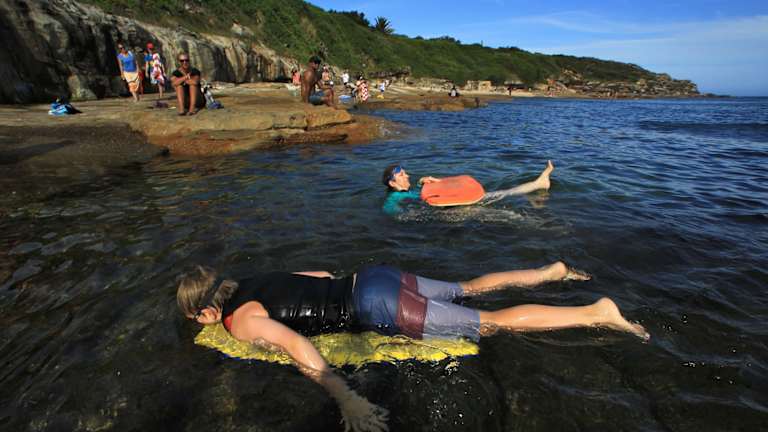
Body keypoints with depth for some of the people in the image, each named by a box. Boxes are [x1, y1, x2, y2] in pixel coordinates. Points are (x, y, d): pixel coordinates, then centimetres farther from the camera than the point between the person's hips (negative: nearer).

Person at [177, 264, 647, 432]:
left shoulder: (239, 320, -5)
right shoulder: (251, 283, 20)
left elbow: (295, 344, -23)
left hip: (377, 307, -8)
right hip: (372, 276, 8)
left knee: (492, 322, -1)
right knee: (469, 288, 21)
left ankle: (597, 313, 7)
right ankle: (552, 271, 31)